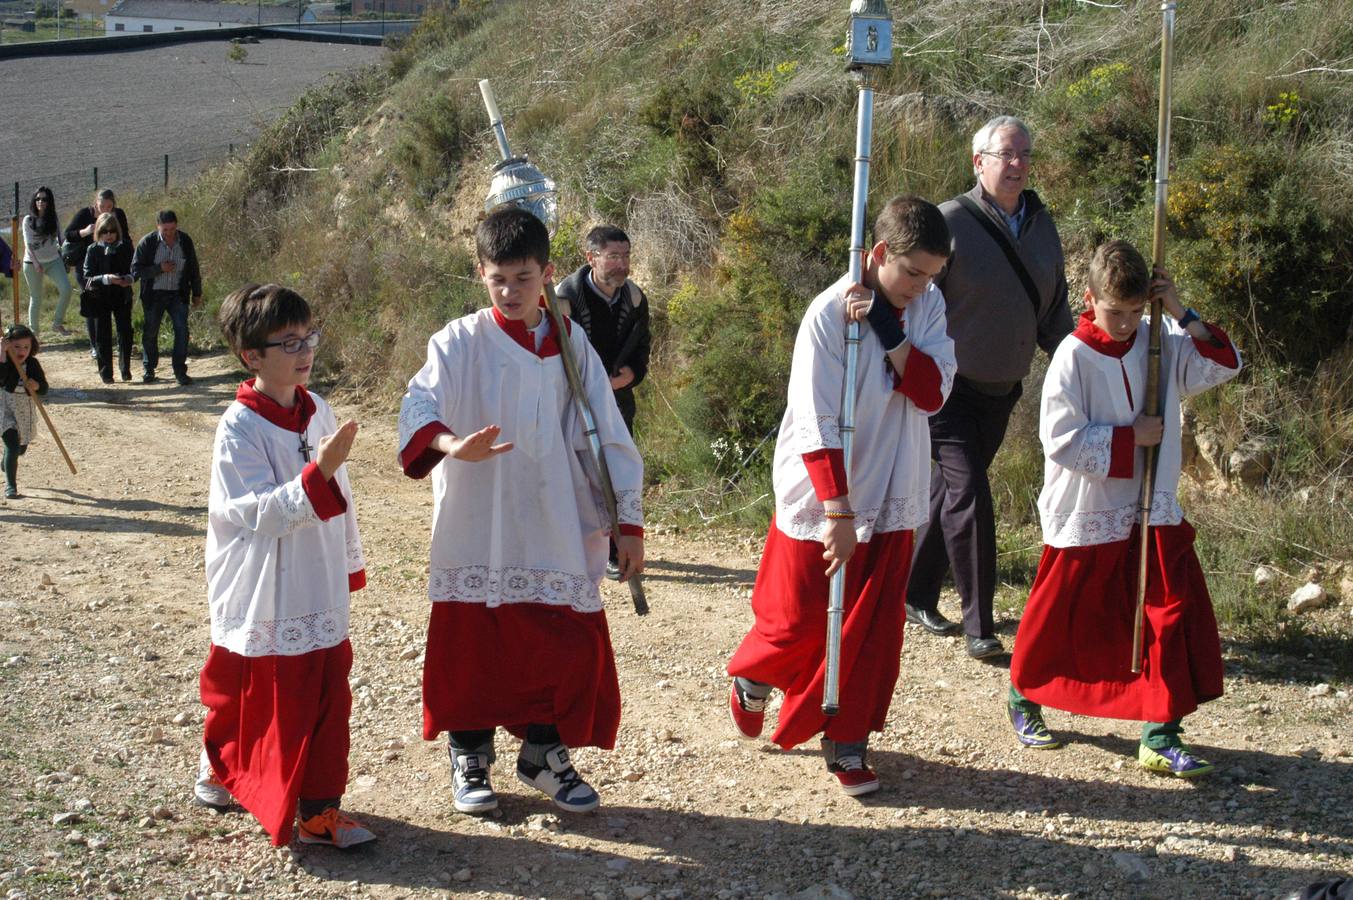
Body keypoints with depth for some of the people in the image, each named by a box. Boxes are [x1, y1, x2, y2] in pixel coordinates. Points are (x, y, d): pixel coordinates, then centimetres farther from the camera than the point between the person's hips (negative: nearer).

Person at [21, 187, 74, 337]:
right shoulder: (28, 220, -3)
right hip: (32, 263, -2)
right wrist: (36, 262, -21)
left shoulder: (54, 219, 5)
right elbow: (28, 243, -9)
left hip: (53, 260, 2)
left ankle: (57, 323, -3)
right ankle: (33, 331, 15)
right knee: (36, 298, 4)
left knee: (66, 289, -17)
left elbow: (60, 240, 10)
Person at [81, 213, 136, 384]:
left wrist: (129, 279, -14)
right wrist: (106, 278, -23)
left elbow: (133, 269, 9)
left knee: (125, 332, -1)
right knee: (103, 335, 2)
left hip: (122, 297, 1)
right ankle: (106, 372, 10)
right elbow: (87, 277, -7)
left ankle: (126, 369, 13)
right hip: (100, 298, -1)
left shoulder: (125, 248, 2)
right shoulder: (93, 250, -3)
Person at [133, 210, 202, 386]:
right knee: (150, 332, 8)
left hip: (178, 294, 1)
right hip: (154, 295, -1)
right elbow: (136, 270, -11)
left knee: (182, 331, -8)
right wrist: (159, 268, -21)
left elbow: (193, 269, 10)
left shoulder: (185, 241, -2)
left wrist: (197, 293, 14)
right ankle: (149, 369, 24)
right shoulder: (147, 242, -10)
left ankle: (180, 371, 0)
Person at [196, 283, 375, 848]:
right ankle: (219, 770, 30)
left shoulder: (317, 411, 4)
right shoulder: (240, 427, -16)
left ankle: (319, 807, 19)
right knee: (241, 696, 7)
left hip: (320, 594, 6)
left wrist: (350, 563, 20)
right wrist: (318, 474, -34)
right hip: (263, 599, -6)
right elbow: (259, 512, -24)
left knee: (327, 695, 7)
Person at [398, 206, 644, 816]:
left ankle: (544, 755, 26)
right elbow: (420, 406, -19)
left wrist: (628, 522, 4)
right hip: (476, 532, -2)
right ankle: (470, 759, 27)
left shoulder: (572, 347, 4)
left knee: (569, 647, 3)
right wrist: (452, 445, -42)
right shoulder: (460, 343, -3)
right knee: (473, 649, 6)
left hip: (557, 533, 2)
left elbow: (608, 439, 7)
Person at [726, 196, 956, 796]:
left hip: (890, 500, 5)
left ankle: (847, 742, 20)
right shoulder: (830, 314, -18)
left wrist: (889, 334, -24)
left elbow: (934, 392, -12)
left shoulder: (928, 304, -1)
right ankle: (752, 680, 38)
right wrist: (836, 512, -21)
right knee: (797, 619, 7)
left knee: (874, 629, 6)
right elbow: (817, 425, -19)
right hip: (821, 499, -4)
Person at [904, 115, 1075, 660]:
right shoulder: (951, 222, -14)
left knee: (948, 493, 15)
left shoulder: (1041, 225, 7)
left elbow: (1055, 309, 16)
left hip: (1002, 390, 6)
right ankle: (979, 624, -3)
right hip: (949, 387, -6)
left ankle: (917, 595, 29)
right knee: (969, 497, -11)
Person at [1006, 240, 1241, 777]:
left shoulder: (1161, 345, 1)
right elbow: (1061, 439, -18)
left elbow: (1223, 365, 1)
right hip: (1085, 516, -4)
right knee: (1058, 618, 10)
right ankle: (1023, 698, 37)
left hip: (1153, 514, 4)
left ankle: (1161, 737, 3)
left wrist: (1180, 314, -8)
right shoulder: (1074, 356, -14)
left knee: (1175, 616, -4)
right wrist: (1130, 438, -17)